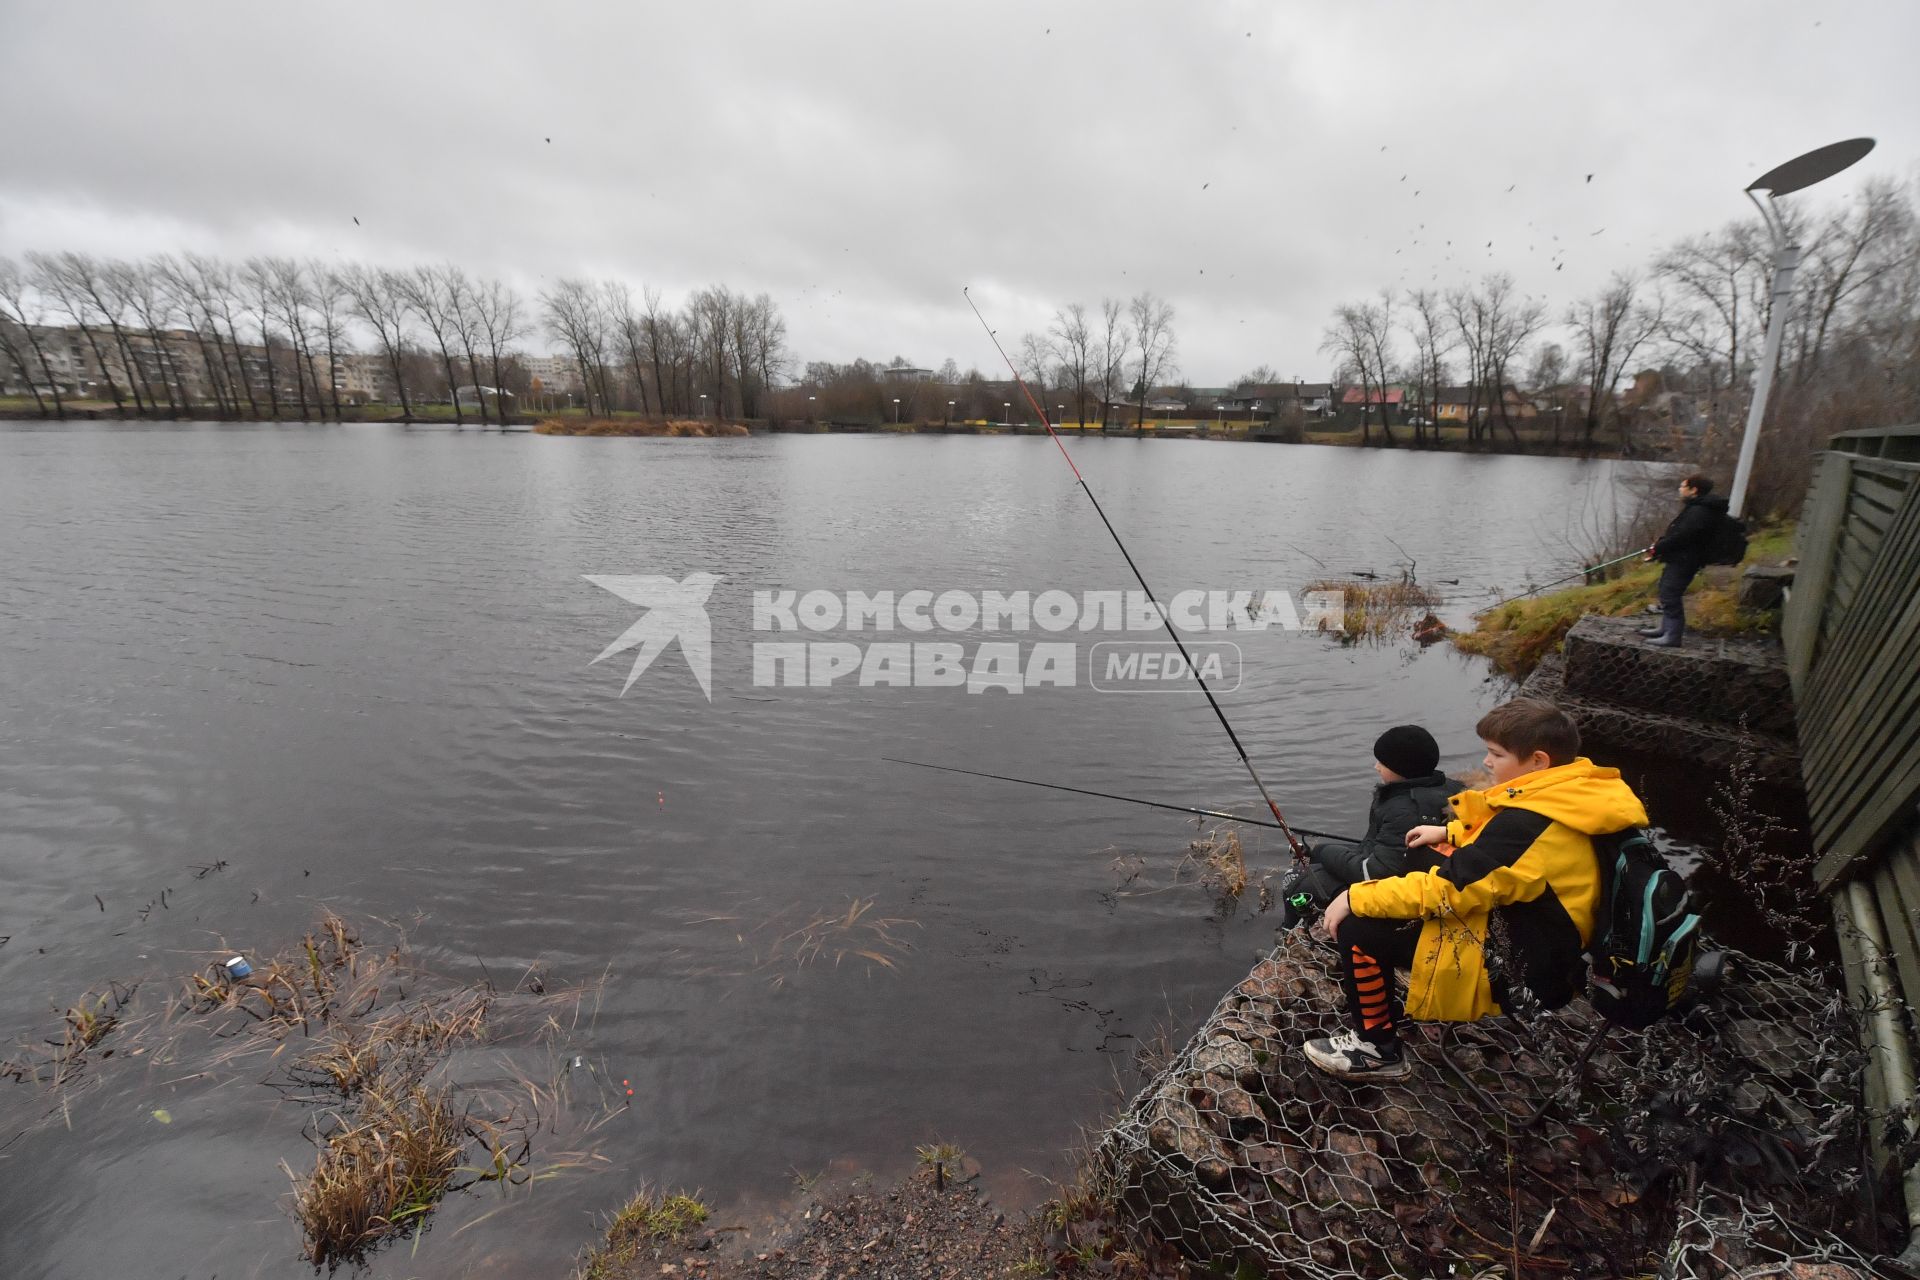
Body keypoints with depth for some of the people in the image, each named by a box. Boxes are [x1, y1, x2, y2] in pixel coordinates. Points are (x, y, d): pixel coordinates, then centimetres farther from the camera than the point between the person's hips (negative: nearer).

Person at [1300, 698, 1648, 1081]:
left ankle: (1376, 1050, 4)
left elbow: (1445, 891, -28)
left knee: (1358, 927, -16)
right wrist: (1450, 833, 13)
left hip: (1520, 974, -10)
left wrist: (1356, 898, -20)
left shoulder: (1531, 824, -31)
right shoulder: (1576, 790, -2)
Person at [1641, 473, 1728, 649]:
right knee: (1668, 593, 20)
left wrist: (1657, 548, -13)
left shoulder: (1698, 512, -21)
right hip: (1680, 559, 11)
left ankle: (1672, 637, -7)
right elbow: (1679, 533, 18)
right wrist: (1661, 541, 5)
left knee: (1670, 596, -10)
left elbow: (1681, 537, -24)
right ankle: (1666, 629, 31)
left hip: (1684, 561, -11)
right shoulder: (1696, 508, 15)